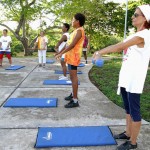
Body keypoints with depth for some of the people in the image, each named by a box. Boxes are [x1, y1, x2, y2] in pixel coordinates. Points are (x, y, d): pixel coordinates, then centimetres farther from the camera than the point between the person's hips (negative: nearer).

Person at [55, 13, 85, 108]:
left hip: (74, 57, -10)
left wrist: (61, 53, -24)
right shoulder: (76, 31, 17)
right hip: (71, 56, 10)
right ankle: (73, 95, 29)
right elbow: (70, 44, 21)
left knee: (74, 77, -10)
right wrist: (61, 52, 21)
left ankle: (75, 101, -7)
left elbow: (72, 45, -23)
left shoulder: (79, 31, -14)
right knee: (72, 77, 17)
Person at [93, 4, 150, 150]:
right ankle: (128, 133, 35)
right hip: (126, 78, 10)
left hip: (134, 80, -10)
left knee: (134, 111, 2)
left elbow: (119, 46, -20)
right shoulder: (135, 35, 15)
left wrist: (100, 52, -15)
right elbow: (120, 47, 13)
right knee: (128, 108, 19)